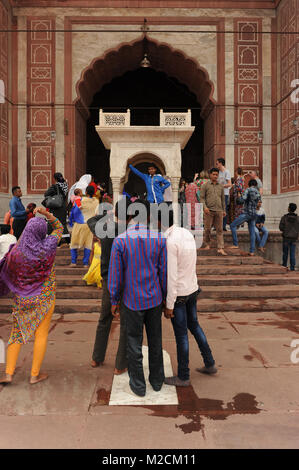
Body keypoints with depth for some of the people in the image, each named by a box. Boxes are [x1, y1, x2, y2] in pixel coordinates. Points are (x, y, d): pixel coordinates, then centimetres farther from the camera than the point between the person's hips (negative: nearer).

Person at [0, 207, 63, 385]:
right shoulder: (47, 246, -16)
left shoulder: (16, 251, -14)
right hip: (44, 297, -2)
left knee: (17, 333, 15)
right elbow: (59, 227, 1)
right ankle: (35, 374, 17)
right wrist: (46, 213, -9)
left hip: (21, 299, 2)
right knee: (41, 334, 9)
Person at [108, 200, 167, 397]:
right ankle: (157, 379, 33)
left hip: (132, 301, -2)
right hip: (154, 299, 2)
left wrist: (114, 301, 3)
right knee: (155, 340, 18)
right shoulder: (160, 238, -9)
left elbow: (115, 275, -10)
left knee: (135, 342, 12)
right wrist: (166, 298, 10)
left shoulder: (120, 241, -15)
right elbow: (164, 272, -3)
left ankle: (138, 384, 25)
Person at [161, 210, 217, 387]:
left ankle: (183, 377, 21)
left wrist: (169, 305, -18)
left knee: (181, 335, 5)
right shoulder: (188, 234, 3)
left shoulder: (170, 242, -24)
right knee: (194, 325, 24)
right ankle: (210, 364, 37)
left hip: (178, 293, -8)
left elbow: (171, 276, -24)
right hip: (193, 289, 8)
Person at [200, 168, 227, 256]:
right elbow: (202, 197, 1)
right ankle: (207, 244, 21)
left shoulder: (221, 186, 16)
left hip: (219, 210, 3)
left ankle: (220, 248, -2)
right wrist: (205, 207, -13)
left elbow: (223, 199, 20)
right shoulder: (205, 186, 5)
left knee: (220, 230, -1)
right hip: (209, 210, -3)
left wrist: (224, 210, 17)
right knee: (207, 229, 2)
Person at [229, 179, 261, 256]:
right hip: (254, 214, 7)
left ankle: (235, 244, -6)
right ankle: (252, 251, 8)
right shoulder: (258, 193, 12)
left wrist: (239, 196, 2)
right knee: (252, 233, 8)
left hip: (246, 213, -7)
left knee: (233, 225, 1)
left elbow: (243, 199, -17)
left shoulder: (248, 190, -7)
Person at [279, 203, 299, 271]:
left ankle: (284, 266, 16)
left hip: (286, 237, -1)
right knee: (293, 253, 4)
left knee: (285, 253, 9)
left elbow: (281, 227, -8)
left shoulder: (284, 217, -10)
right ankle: (292, 268, 3)